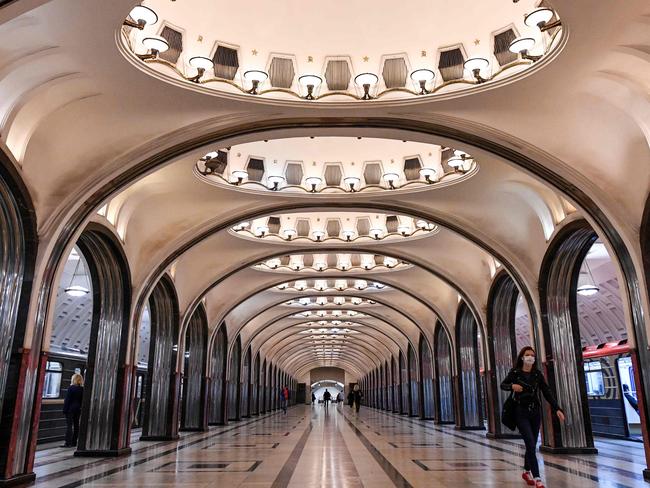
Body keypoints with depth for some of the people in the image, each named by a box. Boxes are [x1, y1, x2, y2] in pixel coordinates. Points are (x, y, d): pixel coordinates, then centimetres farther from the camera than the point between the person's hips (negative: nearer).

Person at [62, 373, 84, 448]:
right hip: (78, 409, 6)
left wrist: (65, 409, -8)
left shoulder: (71, 388, -11)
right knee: (76, 425, 11)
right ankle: (74, 442, 15)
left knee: (69, 425, -5)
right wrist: (80, 408, 15)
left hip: (70, 409, -5)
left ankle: (68, 442, -8)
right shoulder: (82, 389, 4)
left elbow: (67, 400, -12)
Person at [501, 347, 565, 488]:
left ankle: (527, 472, 33)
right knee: (531, 445, -12)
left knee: (532, 445, 13)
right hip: (521, 413, -4)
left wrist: (557, 409, -13)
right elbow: (503, 385, 4)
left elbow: (547, 392, -2)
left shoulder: (538, 374, 2)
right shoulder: (515, 372, -5)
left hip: (536, 412, 4)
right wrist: (512, 386, -18)